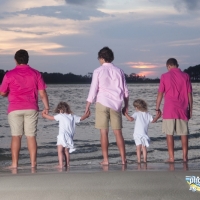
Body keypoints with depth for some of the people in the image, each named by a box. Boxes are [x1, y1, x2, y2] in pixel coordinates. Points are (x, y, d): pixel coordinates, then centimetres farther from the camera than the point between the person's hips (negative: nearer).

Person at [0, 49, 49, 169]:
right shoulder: (35, 74, 3)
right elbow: (42, 93, 0)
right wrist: (46, 107, 5)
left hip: (15, 109, -1)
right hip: (31, 109, 1)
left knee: (16, 136, 2)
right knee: (31, 136, 4)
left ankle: (15, 163, -1)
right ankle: (33, 163, 2)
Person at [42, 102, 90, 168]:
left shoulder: (60, 116, -1)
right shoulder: (73, 117, 13)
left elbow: (51, 118, 1)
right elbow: (81, 118, 25)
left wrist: (44, 115, 18)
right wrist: (86, 115, 44)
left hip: (62, 136, -6)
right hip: (69, 137, 6)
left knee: (60, 151, -6)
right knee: (66, 151, 19)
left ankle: (61, 164, -15)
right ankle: (67, 164, 22)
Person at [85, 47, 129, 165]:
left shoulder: (98, 71, -3)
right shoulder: (119, 71, 8)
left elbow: (93, 90, -6)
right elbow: (125, 91, 10)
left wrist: (87, 107, -1)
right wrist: (126, 106, 18)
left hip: (102, 103, -3)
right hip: (116, 104, 3)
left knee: (104, 132, 1)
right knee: (118, 132, 7)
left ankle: (105, 159, 0)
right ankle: (123, 159, 5)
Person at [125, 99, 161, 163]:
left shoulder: (137, 114, -6)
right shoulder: (147, 114, 9)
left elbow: (131, 119, -19)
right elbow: (153, 120, 16)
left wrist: (125, 114, -7)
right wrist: (157, 117, 31)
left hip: (137, 134, -4)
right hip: (144, 133, 4)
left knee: (138, 148, -1)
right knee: (144, 147, 15)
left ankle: (139, 160, -6)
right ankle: (145, 159, 12)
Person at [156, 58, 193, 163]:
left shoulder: (165, 76, -1)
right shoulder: (185, 76, 3)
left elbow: (160, 94, 0)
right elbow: (189, 94, 4)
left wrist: (157, 108, 8)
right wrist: (190, 109, 10)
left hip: (169, 110, -2)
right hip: (183, 110, 2)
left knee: (169, 134, 2)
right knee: (184, 134, 9)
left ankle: (171, 157, -1)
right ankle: (185, 156, 7)